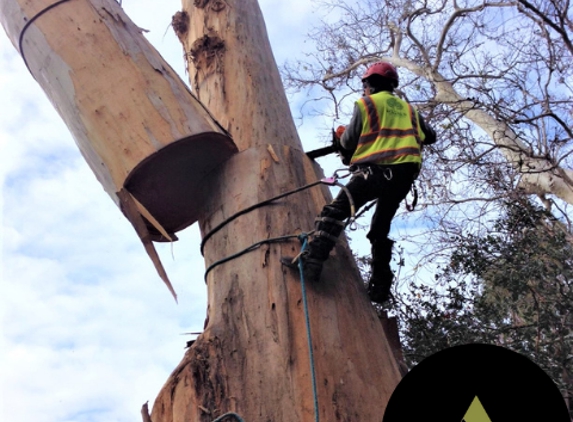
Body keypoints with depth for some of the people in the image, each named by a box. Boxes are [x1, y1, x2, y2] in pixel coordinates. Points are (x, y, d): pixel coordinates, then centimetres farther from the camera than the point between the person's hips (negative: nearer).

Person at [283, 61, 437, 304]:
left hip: (376, 169, -6)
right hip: (406, 174, 6)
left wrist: (341, 137, 24)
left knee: (335, 211, -12)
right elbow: (430, 137, 32)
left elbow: (348, 142, 2)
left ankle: (312, 260, -29)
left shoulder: (366, 103, 7)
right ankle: (380, 286, 13)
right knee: (380, 228, 16)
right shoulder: (407, 108, 24)